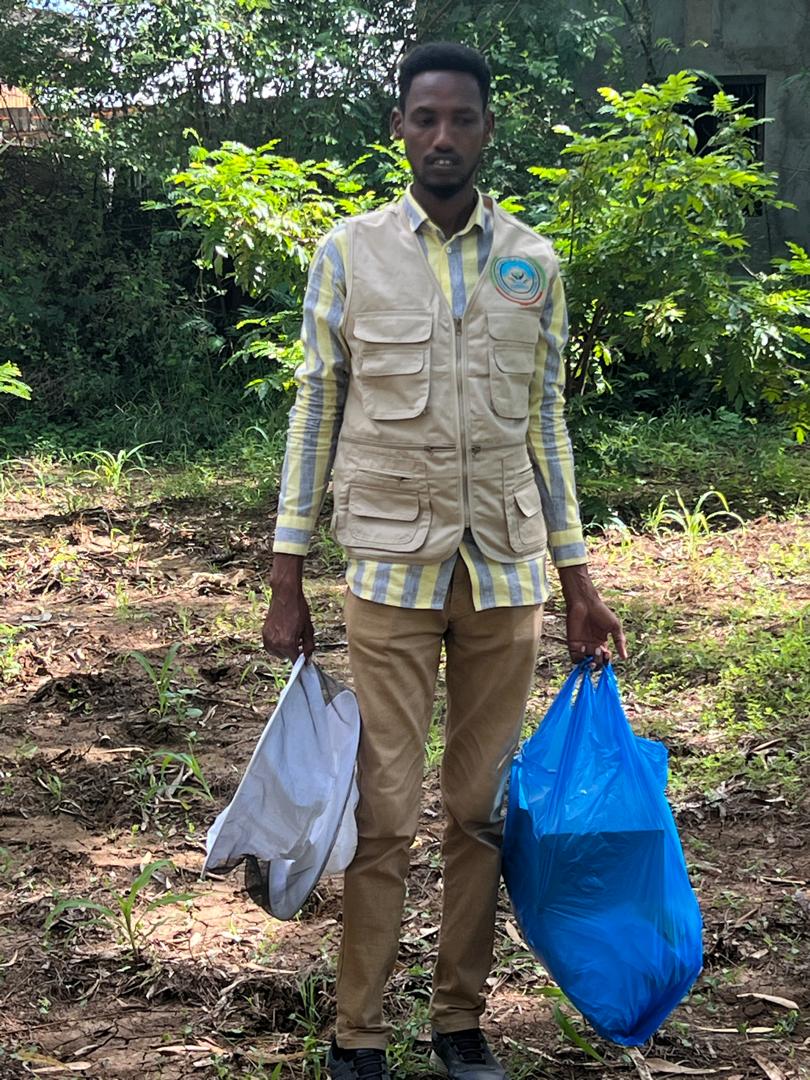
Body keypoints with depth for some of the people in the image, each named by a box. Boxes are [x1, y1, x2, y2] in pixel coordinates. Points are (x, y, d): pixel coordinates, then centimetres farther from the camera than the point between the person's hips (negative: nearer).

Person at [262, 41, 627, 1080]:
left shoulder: (532, 263, 7)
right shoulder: (349, 252, 1)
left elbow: (546, 423, 12)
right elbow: (314, 412, 3)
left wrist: (578, 582, 10)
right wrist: (287, 586, 0)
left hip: (508, 571, 2)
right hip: (391, 569, -2)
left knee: (482, 809, 7)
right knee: (383, 816, -2)